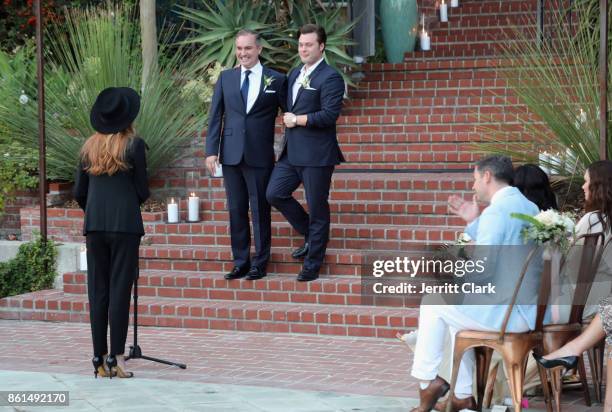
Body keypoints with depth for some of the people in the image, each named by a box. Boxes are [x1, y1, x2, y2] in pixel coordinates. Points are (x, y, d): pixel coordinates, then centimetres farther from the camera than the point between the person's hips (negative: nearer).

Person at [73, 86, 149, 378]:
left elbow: (79, 192, 11)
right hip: (125, 223, -4)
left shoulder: (89, 147, 9)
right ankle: (116, 357, -5)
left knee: (97, 290, 7)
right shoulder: (133, 144, -4)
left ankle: (99, 358, 7)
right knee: (119, 289, -2)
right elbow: (142, 190, -2)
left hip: (94, 224, 4)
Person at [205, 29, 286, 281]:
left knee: (260, 211, 2)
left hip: (260, 156, -3)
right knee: (236, 210, 8)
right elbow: (215, 116, 7)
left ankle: (259, 264, 11)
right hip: (231, 154, 3)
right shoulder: (226, 78, 7)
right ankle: (240, 262, 17)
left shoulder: (276, 80, -1)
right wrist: (211, 151, 0)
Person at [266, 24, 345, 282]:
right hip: (292, 151, 8)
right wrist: (287, 120, 6)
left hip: (316, 154, -8)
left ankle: (312, 265, 12)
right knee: (274, 194, 3)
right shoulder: (294, 74, 14)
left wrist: (297, 120, -13)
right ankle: (310, 235, 22)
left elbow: (329, 115, -20)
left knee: (317, 208, 1)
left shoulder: (330, 78, -12)